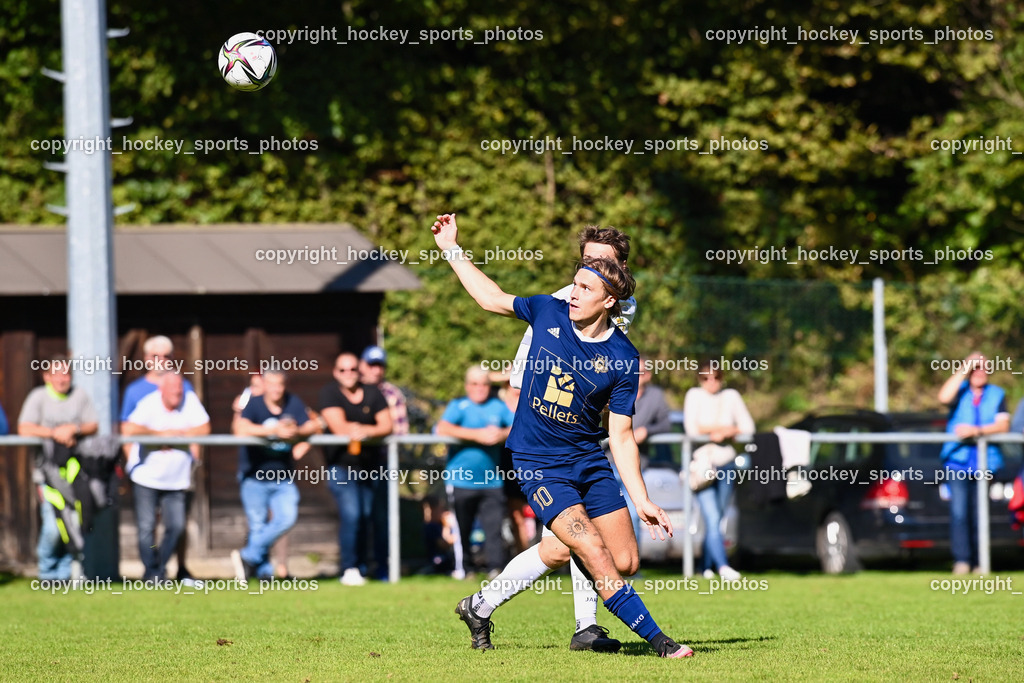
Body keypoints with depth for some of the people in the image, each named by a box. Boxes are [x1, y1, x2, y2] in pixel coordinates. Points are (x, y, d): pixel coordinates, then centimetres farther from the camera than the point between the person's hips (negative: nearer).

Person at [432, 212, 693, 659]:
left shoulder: (623, 358, -8)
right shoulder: (548, 313, -5)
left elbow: (622, 437, -5)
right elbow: (491, 298, 14)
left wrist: (643, 503, -10)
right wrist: (451, 249, 16)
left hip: (589, 461, 3)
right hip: (539, 465, -3)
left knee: (625, 562, -1)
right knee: (595, 555, -18)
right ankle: (657, 641, -12)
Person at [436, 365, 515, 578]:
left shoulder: (499, 407, 11)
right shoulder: (459, 406, 1)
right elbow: (443, 428, -16)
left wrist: (503, 434, -14)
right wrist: (477, 435, -20)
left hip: (491, 480, 2)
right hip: (461, 479, -2)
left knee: (494, 525, -7)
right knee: (462, 527, 4)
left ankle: (495, 567, -7)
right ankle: (461, 568, 14)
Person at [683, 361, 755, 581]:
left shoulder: (731, 396, 7)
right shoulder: (694, 395, 1)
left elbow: (748, 427, 3)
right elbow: (691, 428, -11)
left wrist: (726, 433, -13)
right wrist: (725, 428, -9)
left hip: (726, 462, 3)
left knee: (716, 519, 6)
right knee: (712, 518, -15)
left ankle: (706, 565, 20)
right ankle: (722, 566, -23)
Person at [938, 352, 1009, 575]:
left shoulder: (997, 395, 11)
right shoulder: (959, 390, 9)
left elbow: (1002, 425, -1)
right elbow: (944, 397, -14)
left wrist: (977, 430, -16)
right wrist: (964, 370, -11)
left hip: (985, 462, 1)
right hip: (958, 459, -1)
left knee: (979, 515, 3)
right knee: (959, 511, -14)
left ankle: (978, 562, 8)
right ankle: (961, 560, -18)